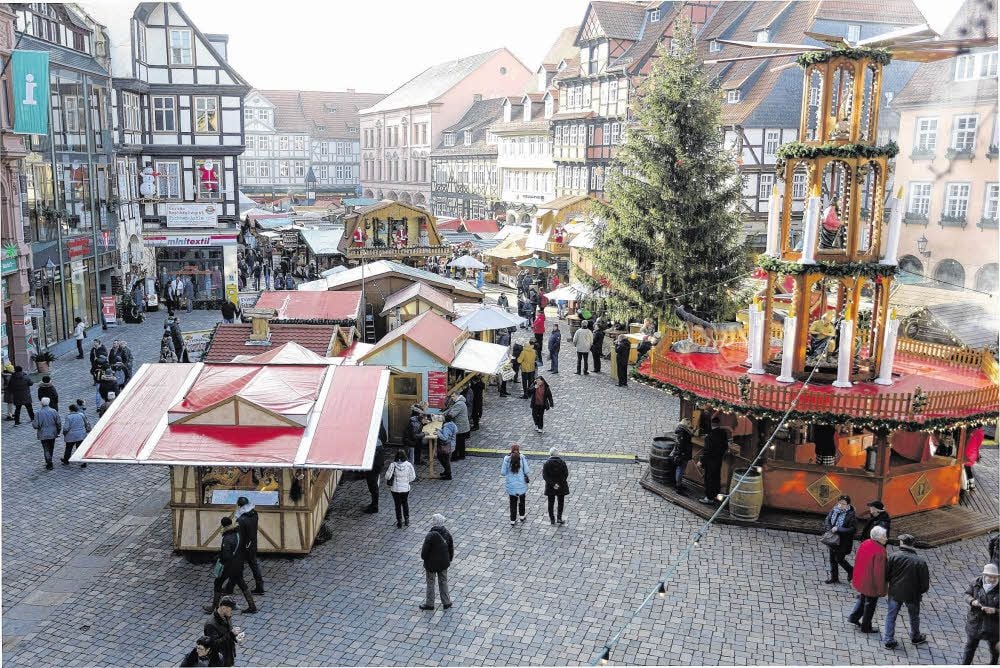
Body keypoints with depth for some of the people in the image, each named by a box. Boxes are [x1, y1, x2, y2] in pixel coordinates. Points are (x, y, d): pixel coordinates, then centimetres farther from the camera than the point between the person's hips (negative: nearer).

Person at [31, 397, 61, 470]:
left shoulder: (39, 413, -14)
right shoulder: (53, 411, -8)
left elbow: (36, 425, -13)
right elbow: (59, 423, -6)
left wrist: (32, 422, 10)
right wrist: (58, 431, 9)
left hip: (43, 435, -2)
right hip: (52, 434, 3)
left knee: (46, 449, 3)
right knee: (51, 449, 18)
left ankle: (49, 464, -5)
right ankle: (48, 462, 32)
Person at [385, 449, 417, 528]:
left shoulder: (393, 465, -17)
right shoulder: (408, 465, -14)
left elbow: (388, 476, -12)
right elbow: (412, 477, -8)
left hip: (395, 489, -1)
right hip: (405, 488, 1)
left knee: (397, 505, 13)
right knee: (405, 504, 23)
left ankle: (399, 523, 19)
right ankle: (406, 520, 31)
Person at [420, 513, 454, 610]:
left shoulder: (430, 535, -27)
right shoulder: (447, 534, -9)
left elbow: (425, 551, -19)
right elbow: (451, 549, 1)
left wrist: (423, 556, 4)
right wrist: (449, 560, 16)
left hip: (431, 564, -5)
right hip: (444, 563, 5)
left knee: (430, 583, 13)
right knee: (443, 582, 20)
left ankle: (429, 604, 26)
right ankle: (446, 602, 29)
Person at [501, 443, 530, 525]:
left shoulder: (507, 459, -14)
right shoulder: (522, 458, -14)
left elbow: (503, 473, -11)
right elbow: (526, 471, -13)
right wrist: (527, 477, 9)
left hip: (511, 485, 0)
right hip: (521, 484, 0)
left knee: (513, 502, 14)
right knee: (521, 500, 23)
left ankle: (513, 520, 22)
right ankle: (522, 516, 39)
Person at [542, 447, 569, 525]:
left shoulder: (546, 463, -9)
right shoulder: (562, 462, -9)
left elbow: (545, 476, -13)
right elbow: (566, 474, -10)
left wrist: (552, 484, -14)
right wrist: (560, 483, -5)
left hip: (550, 487, 0)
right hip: (561, 486, 0)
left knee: (551, 503, 12)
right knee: (560, 502, 14)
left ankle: (552, 519, 16)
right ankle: (559, 518, 7)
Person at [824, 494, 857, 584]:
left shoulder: (851, 515, -18)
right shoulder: (834, 511, -2)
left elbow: (852, 529, -23)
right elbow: (826, 521, 5)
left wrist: (838, 529, -26)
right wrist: (830, 529, -14)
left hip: (843, 542, -6)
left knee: (839, 559, 4)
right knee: (832, 559, 16)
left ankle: (851, 571, 32)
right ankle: (834, 577, 33)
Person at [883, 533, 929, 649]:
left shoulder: (894, 556, -15)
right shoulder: (920, 561, -14)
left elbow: (886, 574, -9)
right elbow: (925, 580, -8)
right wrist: (921, 591, 11)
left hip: (895, 592, 0)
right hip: (912, 595, 0)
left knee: (891, 616, 13)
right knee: (914, 617, 23)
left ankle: (889, 640, 15)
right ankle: (915, 637, 42)